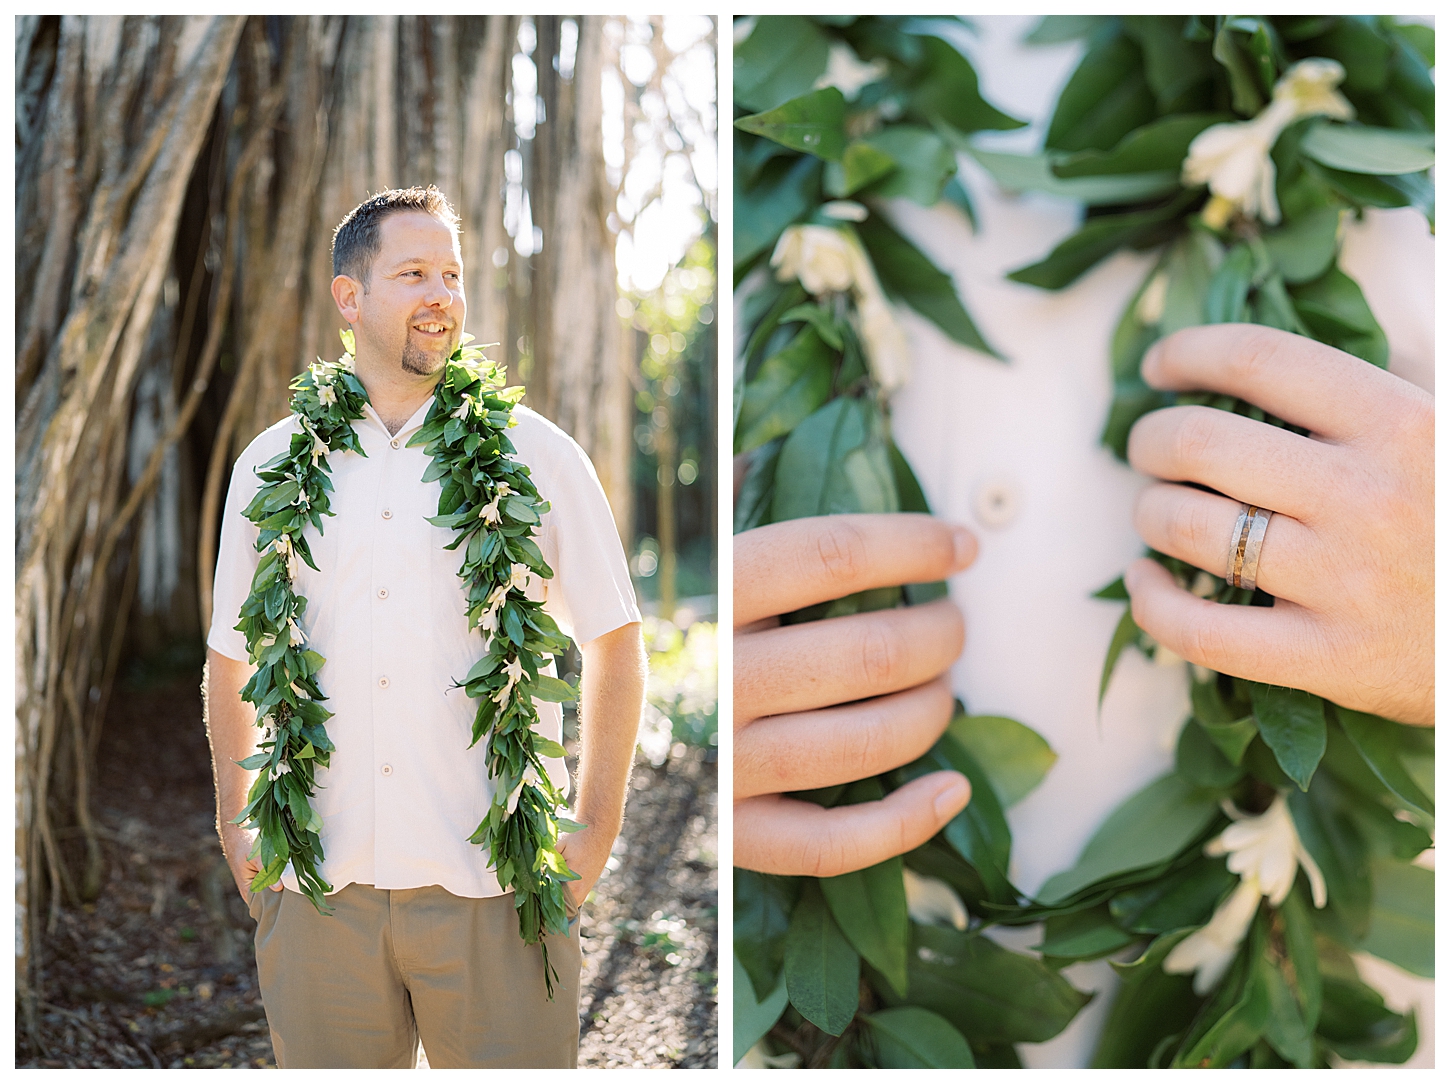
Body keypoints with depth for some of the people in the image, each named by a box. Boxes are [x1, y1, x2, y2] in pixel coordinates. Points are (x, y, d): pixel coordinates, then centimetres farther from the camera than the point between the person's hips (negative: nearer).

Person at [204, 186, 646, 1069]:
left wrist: (596, 832, 0)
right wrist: (234, 822, 14)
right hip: (316, 885, 2)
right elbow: (230, 655, 16)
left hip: (494, 887, -1)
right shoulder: (272, 465, 6)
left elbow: (613, 641, 4)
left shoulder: (536, 455, 0)